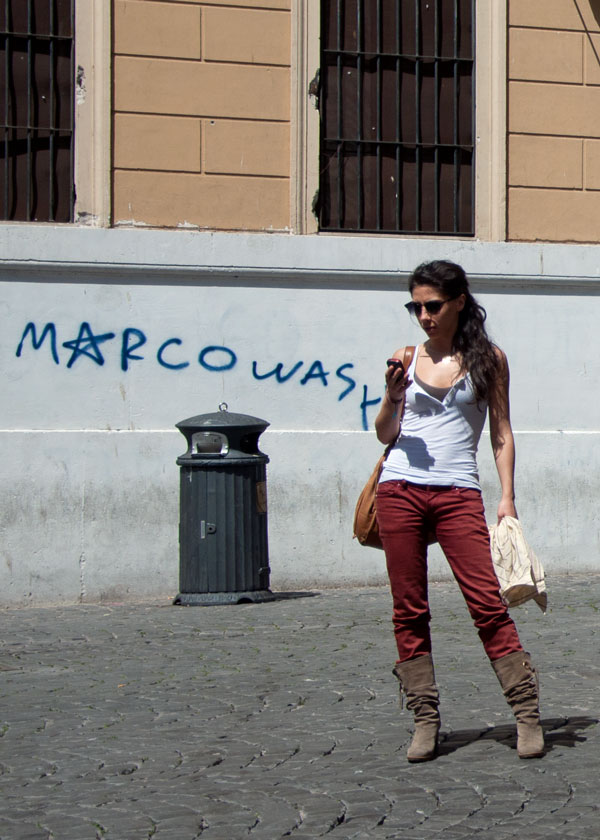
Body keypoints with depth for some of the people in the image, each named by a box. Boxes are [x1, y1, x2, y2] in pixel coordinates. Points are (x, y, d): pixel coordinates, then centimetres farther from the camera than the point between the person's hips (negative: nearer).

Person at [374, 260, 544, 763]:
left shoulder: (489, 358, 7)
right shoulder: (411, 357, 11)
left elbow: (501, 433, 8)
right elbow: (385, 434, 13)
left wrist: (507, 497, -1)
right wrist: (392, 396, -7)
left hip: (458, 494, -2)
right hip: (401, 490, 2)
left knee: (488, 603, -10)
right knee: (409, 610, 1)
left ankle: (527, 715, -5)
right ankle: (425, 720, 8)